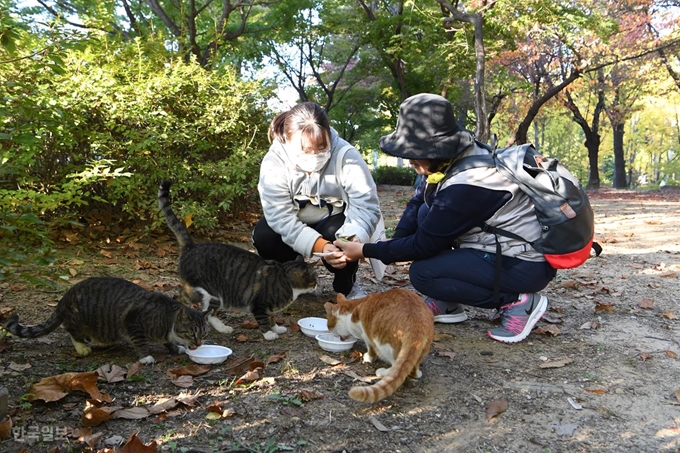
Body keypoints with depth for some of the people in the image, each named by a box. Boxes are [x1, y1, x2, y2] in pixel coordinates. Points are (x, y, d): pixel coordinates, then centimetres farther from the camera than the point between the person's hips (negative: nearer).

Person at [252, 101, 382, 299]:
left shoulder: (345, 155, -29)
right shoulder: (274, 161, -26)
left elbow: (366, 204, -30)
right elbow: (280, 216, -32)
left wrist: (355, 238, -52)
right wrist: (319, 245, -47)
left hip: (333, 221, -1)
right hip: (295, 226, 1)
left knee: (345, 240, -33)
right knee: (263, 236, -27)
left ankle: (347, 287, -1)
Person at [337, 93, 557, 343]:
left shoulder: (465, 186, -29)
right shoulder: (459, 154, -4)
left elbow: (423, 245, -19)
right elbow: (418, 201, 5)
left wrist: (366, 251, -10)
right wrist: (393, 244, -8)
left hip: (526, 265, -9)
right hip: (500, 247, 9)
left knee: (422, 273, -13)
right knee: (428, 214, 3)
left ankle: (517, 301, -5)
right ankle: (447, 304, 10)